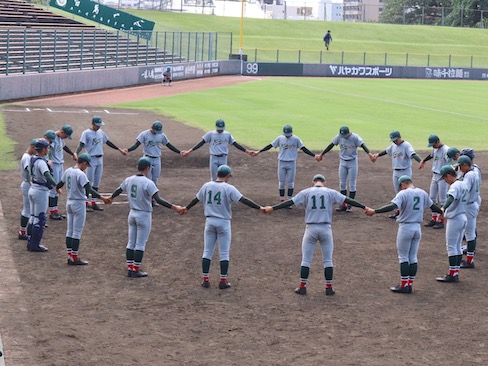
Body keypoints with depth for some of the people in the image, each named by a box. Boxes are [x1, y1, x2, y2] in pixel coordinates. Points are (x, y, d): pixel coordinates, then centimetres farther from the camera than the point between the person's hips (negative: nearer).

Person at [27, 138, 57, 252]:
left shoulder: (32, 159, 6)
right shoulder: (41, 162, -22)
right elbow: (47, 175, -37)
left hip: (32, 190, 9)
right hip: (41, 191, -9)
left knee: (33, 217, 16)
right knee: (40, 218, -2)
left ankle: (30, 243, 21)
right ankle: (35, 245, 2)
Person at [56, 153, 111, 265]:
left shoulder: (68, 171, 5)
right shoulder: (80, 174, -20)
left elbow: (60, 184, 21)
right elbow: (89, 189, -30)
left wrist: (57, 189, 44)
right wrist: (102, 198, -35)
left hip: (69, 202, 8)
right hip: (79, 203, -8)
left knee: (70, 230, 12)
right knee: (77, 232, -2)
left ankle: (70, 256, 16)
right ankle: (74, 258, 1)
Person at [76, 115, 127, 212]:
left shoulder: (101, 132, 12)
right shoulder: (86, 133, -9)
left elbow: (108, 142, 22)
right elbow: (81, 145, -19)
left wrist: (119, 150, 24)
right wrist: (76, 154, -36)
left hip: (100, 160, 7)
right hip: (91, 159, -7)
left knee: (97, 182, 9)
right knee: (89, 182, -5)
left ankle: (93, 203, 15)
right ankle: (86, 203, 1)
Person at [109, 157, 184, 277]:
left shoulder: (129, 180, 0)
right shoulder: (148, 183, -20)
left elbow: (118, 191, 17)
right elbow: (158, 200, -29)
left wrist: (111, 198, 38)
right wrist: (174, 207, -32)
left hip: (132, 214, 6)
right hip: (144, 216, -6)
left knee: (131, 242, 13)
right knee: (140, 244, 2)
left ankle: (130, 269, 16)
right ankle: (136, 270, 5)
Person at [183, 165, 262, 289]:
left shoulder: (207, 186, 2)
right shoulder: (229, 188, -11)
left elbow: (197, 199, 17)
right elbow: (243, 200, -18)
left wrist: (187, 208, 34)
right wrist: (260, 208, -17)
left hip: (210, 221, 4)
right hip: (223, 223, -3)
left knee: (207, 251, 11)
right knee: (224, 253, 5)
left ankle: (205, 279, 11)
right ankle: (223, 280, 5)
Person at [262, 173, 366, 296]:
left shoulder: (306, 192, 4)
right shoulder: (331, 192, 4)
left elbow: (289, 202, 1)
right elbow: (348, 200, 2)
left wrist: (272, 208, 3)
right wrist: (364, 207, 6)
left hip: (311, 229, 0)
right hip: (326, 229, 0)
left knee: (306, 259, 8)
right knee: (328, 260, 9)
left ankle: (302, 287, 8)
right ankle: (329, 287, 10)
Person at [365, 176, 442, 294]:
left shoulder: (403, 193, -13)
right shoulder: (422, 193, 7)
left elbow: (393, 206, -28)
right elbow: (432, 205, 21)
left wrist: (374, 211, -30)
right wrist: (442, 211, 41)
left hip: (405, 227, -6)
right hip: (417, 228, 6)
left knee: (403, 257, 3)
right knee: (413, 257, 12)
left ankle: (404, 285, 3)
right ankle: (410, 284, 15)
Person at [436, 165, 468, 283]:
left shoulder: (455, 186, -18)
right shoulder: (463, 184, 11)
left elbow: (451, 197, -36)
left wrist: (443, 208, -47)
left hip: (454, 219, -9)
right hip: (463, 218, 9)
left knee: (451, 246, -4)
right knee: (458, 246, 13)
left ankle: (452, 274, -2)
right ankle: (456, 273, 16)